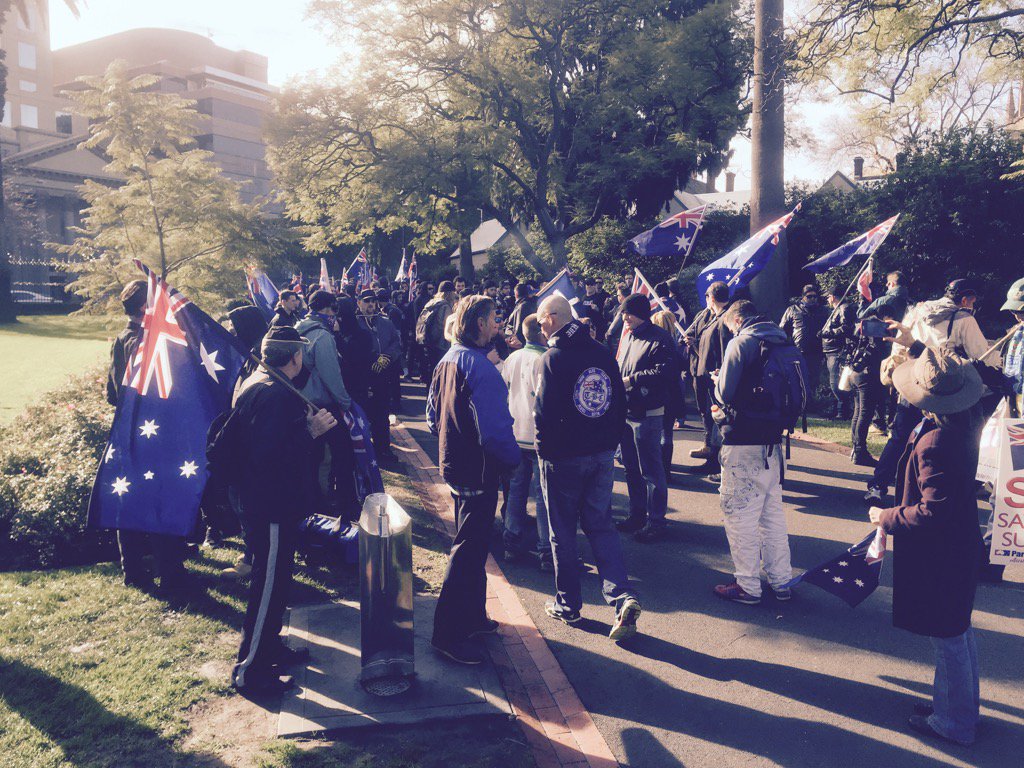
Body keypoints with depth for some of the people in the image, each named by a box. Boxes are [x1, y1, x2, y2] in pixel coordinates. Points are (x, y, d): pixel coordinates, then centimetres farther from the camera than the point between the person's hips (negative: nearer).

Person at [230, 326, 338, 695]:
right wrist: (311, 431, -22)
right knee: (269, 585, 0)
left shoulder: (254, 385, 9)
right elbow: (274, 456, -31)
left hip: (263, 503, 11)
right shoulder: (278, 396, -24)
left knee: (273, 580, 23)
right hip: (273, 508, -11)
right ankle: (249, 670, 12)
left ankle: (269, 646, 38)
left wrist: (304, 424, 4)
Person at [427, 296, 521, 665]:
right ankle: (448, 634, 8)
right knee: (469, 549, 0)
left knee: (471, 543, 22)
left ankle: (471, 616, 36)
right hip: (478, 470, -10)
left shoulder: (446, 361, 8)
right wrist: (514, 457, -12)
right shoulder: (480, 368, -23)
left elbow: (432, 416, 15)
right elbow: (494, 430, -28)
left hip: (454, 464, 10)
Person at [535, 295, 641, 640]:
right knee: (600, 525, 13)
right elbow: (620, 403, 8)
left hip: (563, 458, -5)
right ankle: (622, 596, -2)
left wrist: (544, 450, -4)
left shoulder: (552, 358, -14)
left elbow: (546, 413, -17)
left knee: (563, 532, 9)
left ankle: (568, 605, 20)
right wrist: (607, 440, 15)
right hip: (602, 456, 5)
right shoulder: (603, 353, 4)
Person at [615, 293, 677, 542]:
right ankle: (637, 514, 30)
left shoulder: (659, 339, -13)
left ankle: (656, 521, 9)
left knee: (650, 470, -1)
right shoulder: (629, 337, 15)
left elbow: (666, 372, -25)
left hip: (647, 414, -9)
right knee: (631, 467, 17)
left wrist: (633, 379, -21)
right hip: (627, 411, 9)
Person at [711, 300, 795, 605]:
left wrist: (717, 381, 8)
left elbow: (724, 393, -16)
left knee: (739, 513, 1)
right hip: (772, 441, 8)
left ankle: (747, 586, 6)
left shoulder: (741, 343, -11)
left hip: (743, 442, -8)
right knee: (772, 510, 16)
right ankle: (781, 581, 24)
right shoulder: (782, 343, 12)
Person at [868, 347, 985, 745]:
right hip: (961, 544, 10)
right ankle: (963, 707, 42)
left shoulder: (933, 444, -32)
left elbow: (932, 513, -30)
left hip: (937, 555, -10)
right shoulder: (967, 418, -7)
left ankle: (954, 722, 26)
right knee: (959, 631, 24)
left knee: (948, 638, 8)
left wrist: (885, 517, -16)